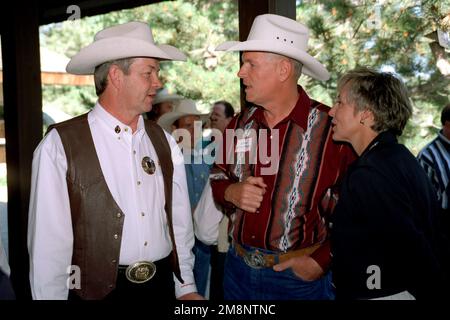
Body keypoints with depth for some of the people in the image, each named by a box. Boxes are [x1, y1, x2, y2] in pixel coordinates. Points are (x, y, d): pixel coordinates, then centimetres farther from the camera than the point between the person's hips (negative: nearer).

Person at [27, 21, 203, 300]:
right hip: (98, 290, -4)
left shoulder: (164, 142, 3)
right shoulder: (59, 146, -12)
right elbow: (49, 242, -10)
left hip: (163, 286, 4)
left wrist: (186, 287, 7)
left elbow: (180, 222, 7)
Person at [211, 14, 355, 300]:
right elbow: (218, 180, 12)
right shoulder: (240, 125, 2)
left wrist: (322, 260, -14)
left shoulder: (331, 129, -16)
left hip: (300, 276, -5)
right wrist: (231, 192, -8)